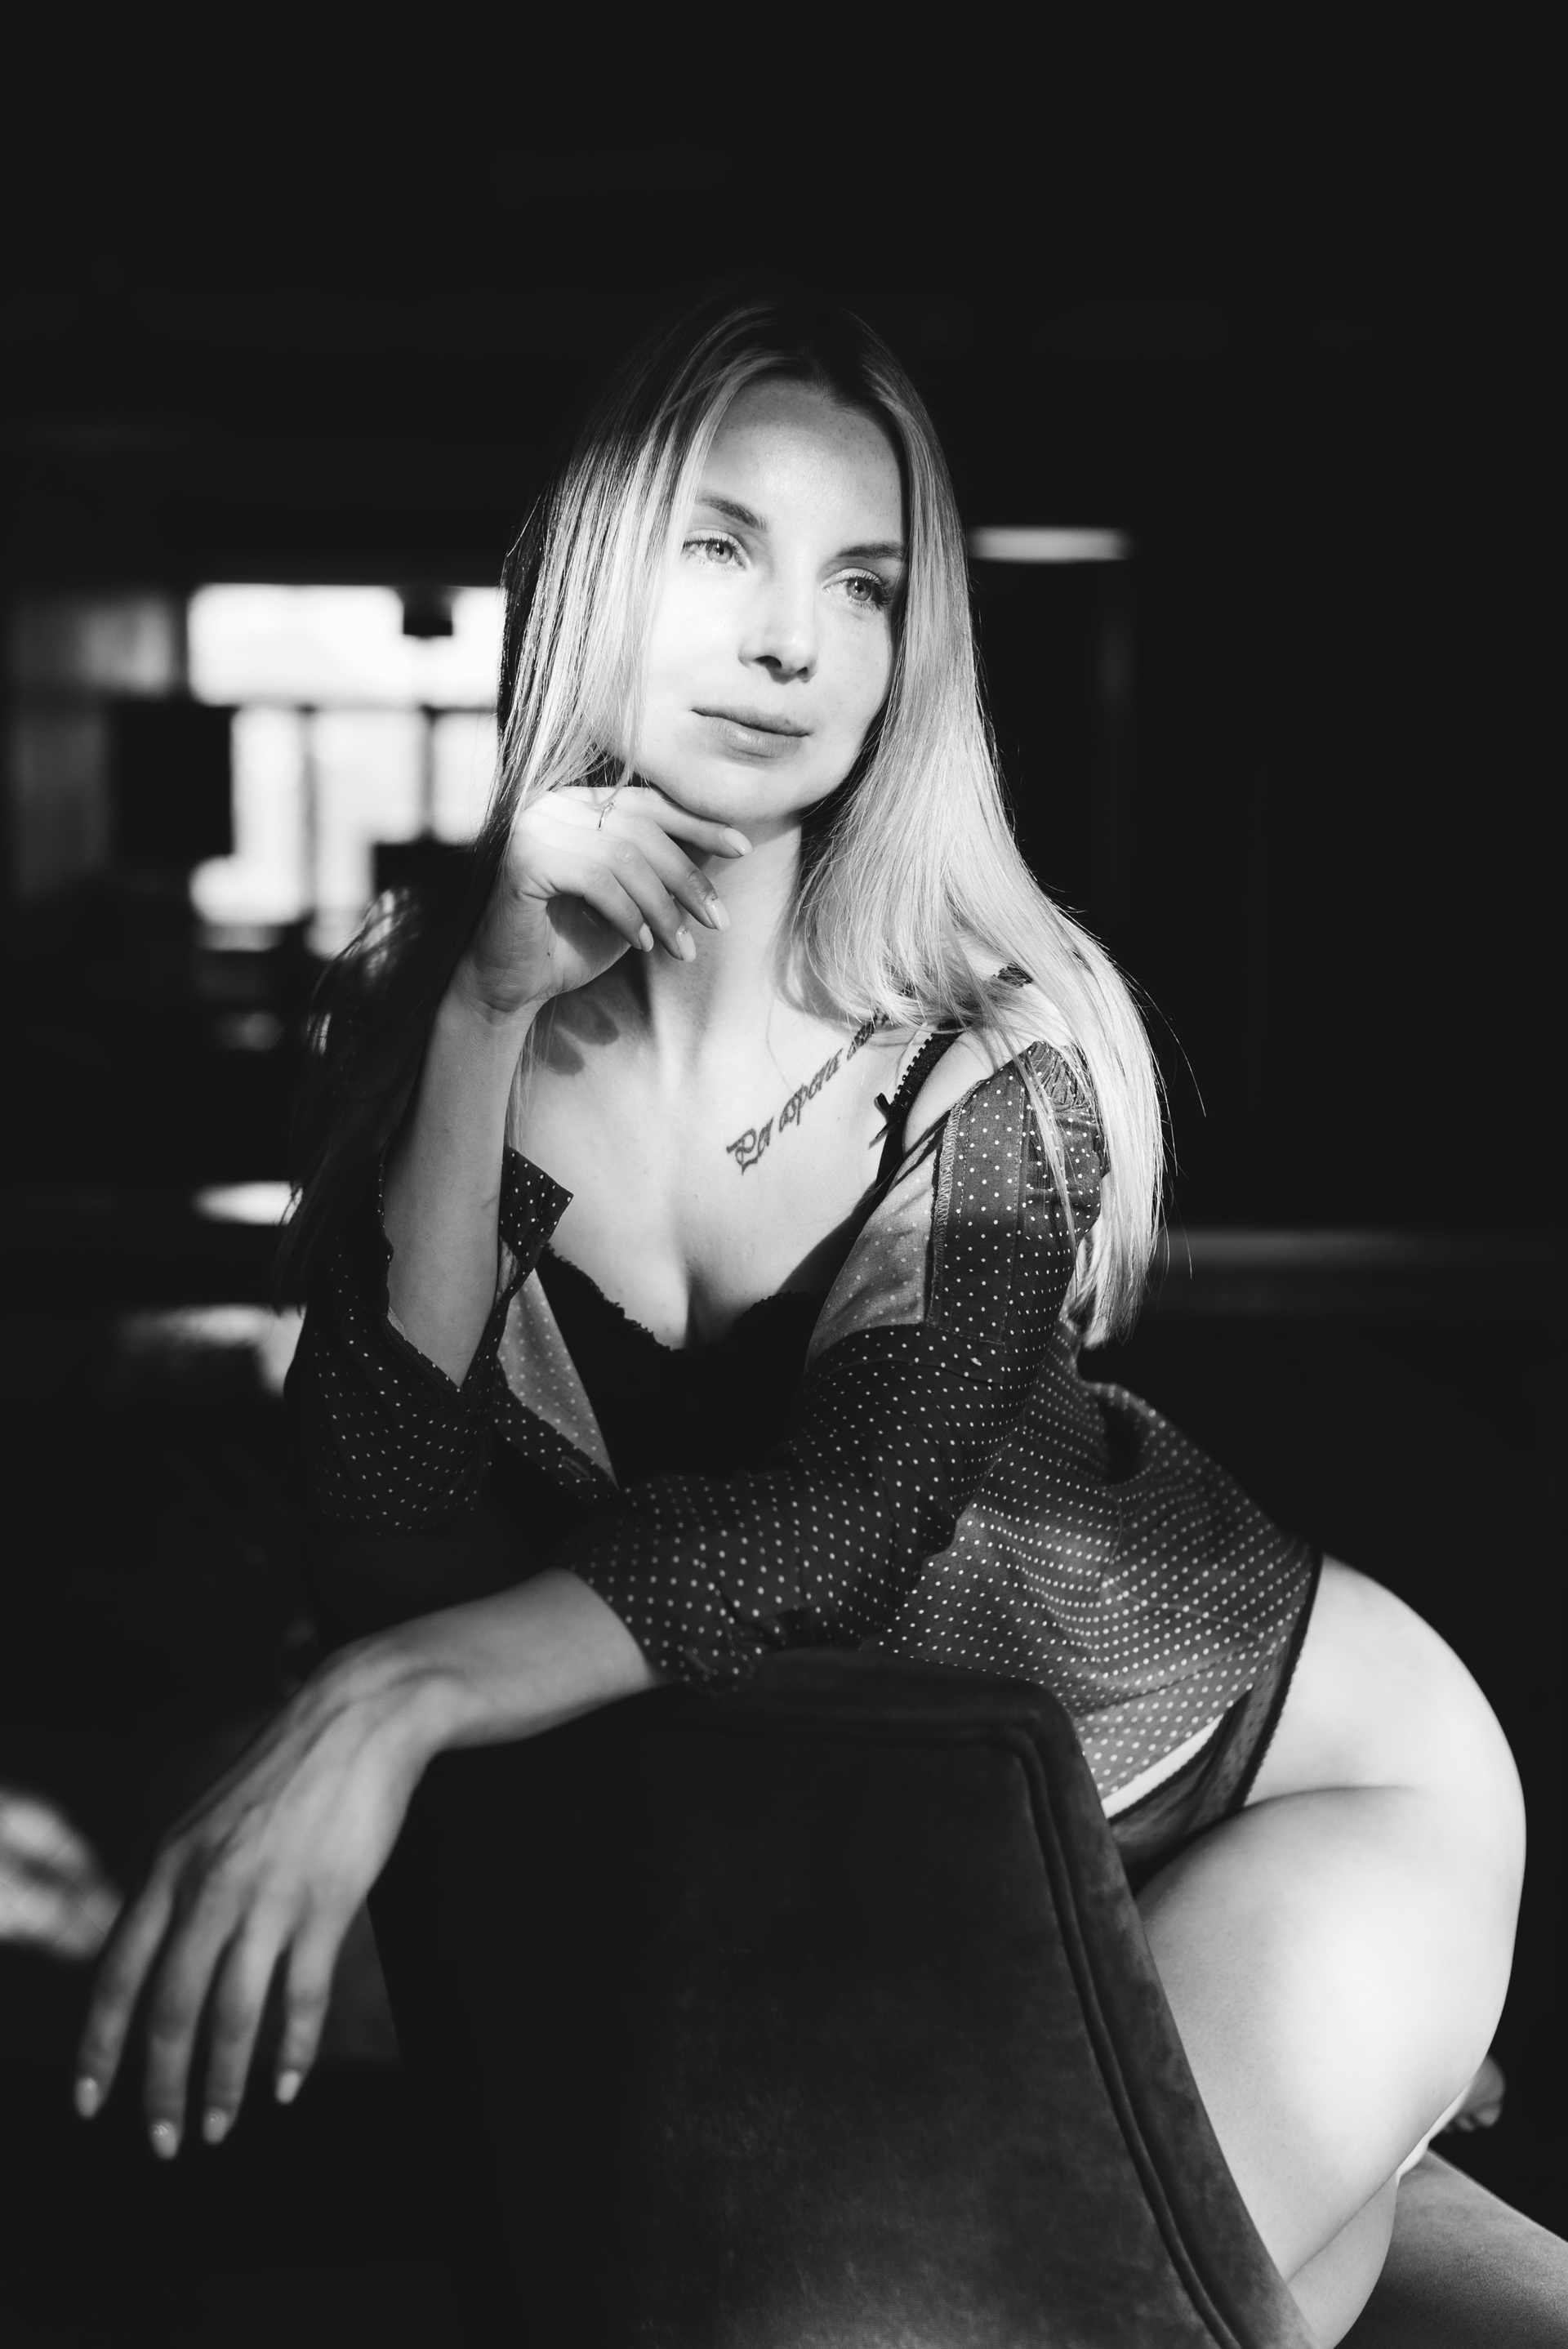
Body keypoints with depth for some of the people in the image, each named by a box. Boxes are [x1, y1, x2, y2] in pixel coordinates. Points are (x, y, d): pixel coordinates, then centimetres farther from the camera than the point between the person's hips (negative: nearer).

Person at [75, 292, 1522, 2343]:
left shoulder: (1002, 1047, -19)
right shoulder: (409, 1006, -11)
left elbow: (837, 1521, -32)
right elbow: (405, 1556, -22)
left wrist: (396, 1704, -49)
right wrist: (485, 1030, -31)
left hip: (1295, 1769, -3)